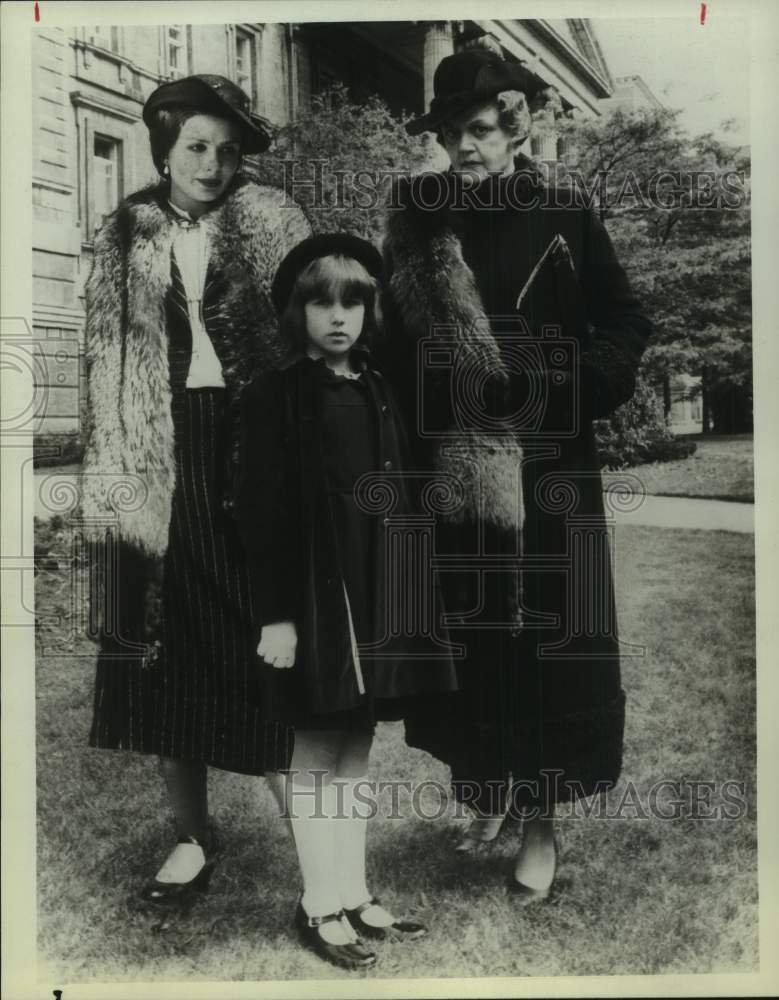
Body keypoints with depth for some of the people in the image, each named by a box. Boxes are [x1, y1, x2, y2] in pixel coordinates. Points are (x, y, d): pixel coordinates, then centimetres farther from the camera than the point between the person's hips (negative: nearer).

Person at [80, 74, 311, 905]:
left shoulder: (271, 223, 5)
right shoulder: (122, 238, 11)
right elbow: (106, 364, 10)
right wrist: (113, 474, 2)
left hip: (258, 448, -2)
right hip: (161, 461, 3)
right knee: (169, 650, 6)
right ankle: (192, 835, 23)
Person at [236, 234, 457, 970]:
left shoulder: (376, 392, 10)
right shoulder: (275, 396, -7)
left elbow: (398, 501, 12)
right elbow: (261, 514, -11)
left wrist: (407, 593, 11)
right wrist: (275, 614, -15)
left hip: (376, 592, 6)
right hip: (314, 594, -6)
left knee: (356, 750, 14)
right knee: (318, 753, 5)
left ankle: (354, 896, 28)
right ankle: (320, 908, 19)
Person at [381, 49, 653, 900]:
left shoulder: (565, 220, 2)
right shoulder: (418, 226, 6)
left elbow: (626, 326, 3)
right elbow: (394, 353, 5)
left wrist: (573, 385, -15)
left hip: (549, 473, -1)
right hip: (452, 472, 2)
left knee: (549, 641, 3)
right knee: (466, 641, 9)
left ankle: (539, 823, 18)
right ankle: (482, 793, 30)